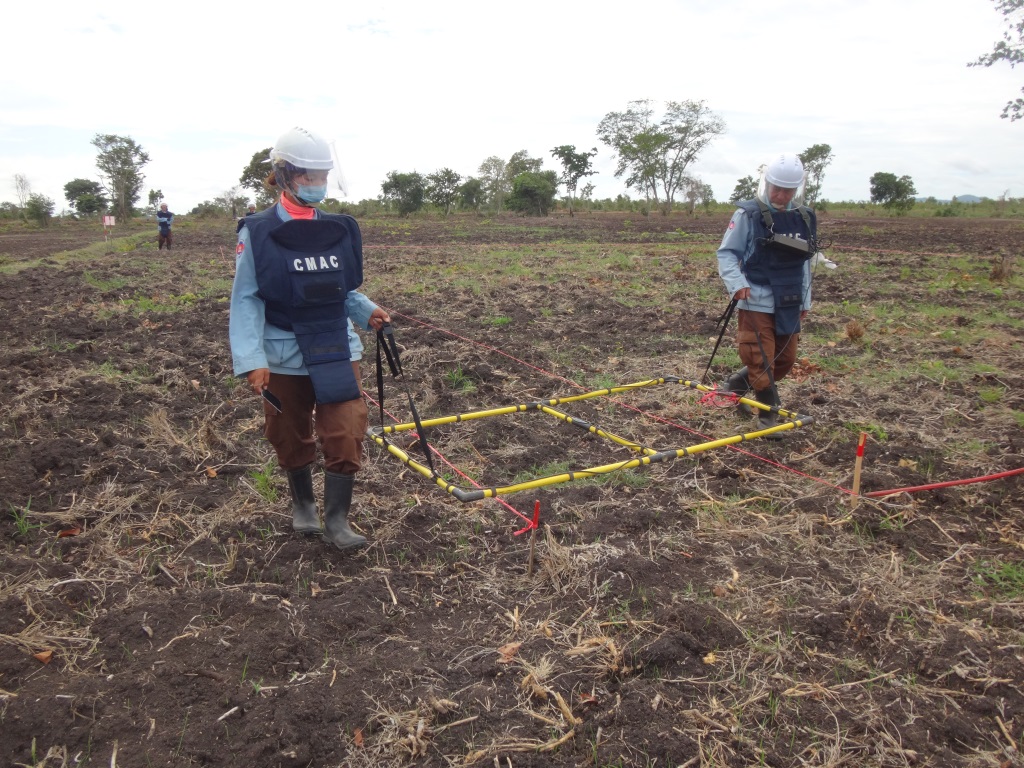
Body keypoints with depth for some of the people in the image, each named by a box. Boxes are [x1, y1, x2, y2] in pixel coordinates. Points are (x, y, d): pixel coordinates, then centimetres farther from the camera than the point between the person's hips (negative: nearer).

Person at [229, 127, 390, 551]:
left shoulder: (340, 230, 1)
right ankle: (303, 504, 41)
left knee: (346, 436, -5)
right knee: (291, 439, 15)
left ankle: (337, 520, 13)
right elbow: (246, 300, -9)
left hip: (337, 352, 2)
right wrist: (251, 361, -18)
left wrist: (367, 312, -8)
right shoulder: (258, 233, -9)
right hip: (284, 357, -2)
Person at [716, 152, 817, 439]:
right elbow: (726, 253, -6)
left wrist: (805, 300, 18)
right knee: (761, 360, -3)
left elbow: (804, 263, 17)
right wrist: (737, 284, -22)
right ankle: (768, 413, 13)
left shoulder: (805, 219, 9)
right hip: (757, 303, -6)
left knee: (785, 359, 13)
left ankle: (736, 385, 31)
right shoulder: (749, 214, -8)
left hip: (788, 306, 6)